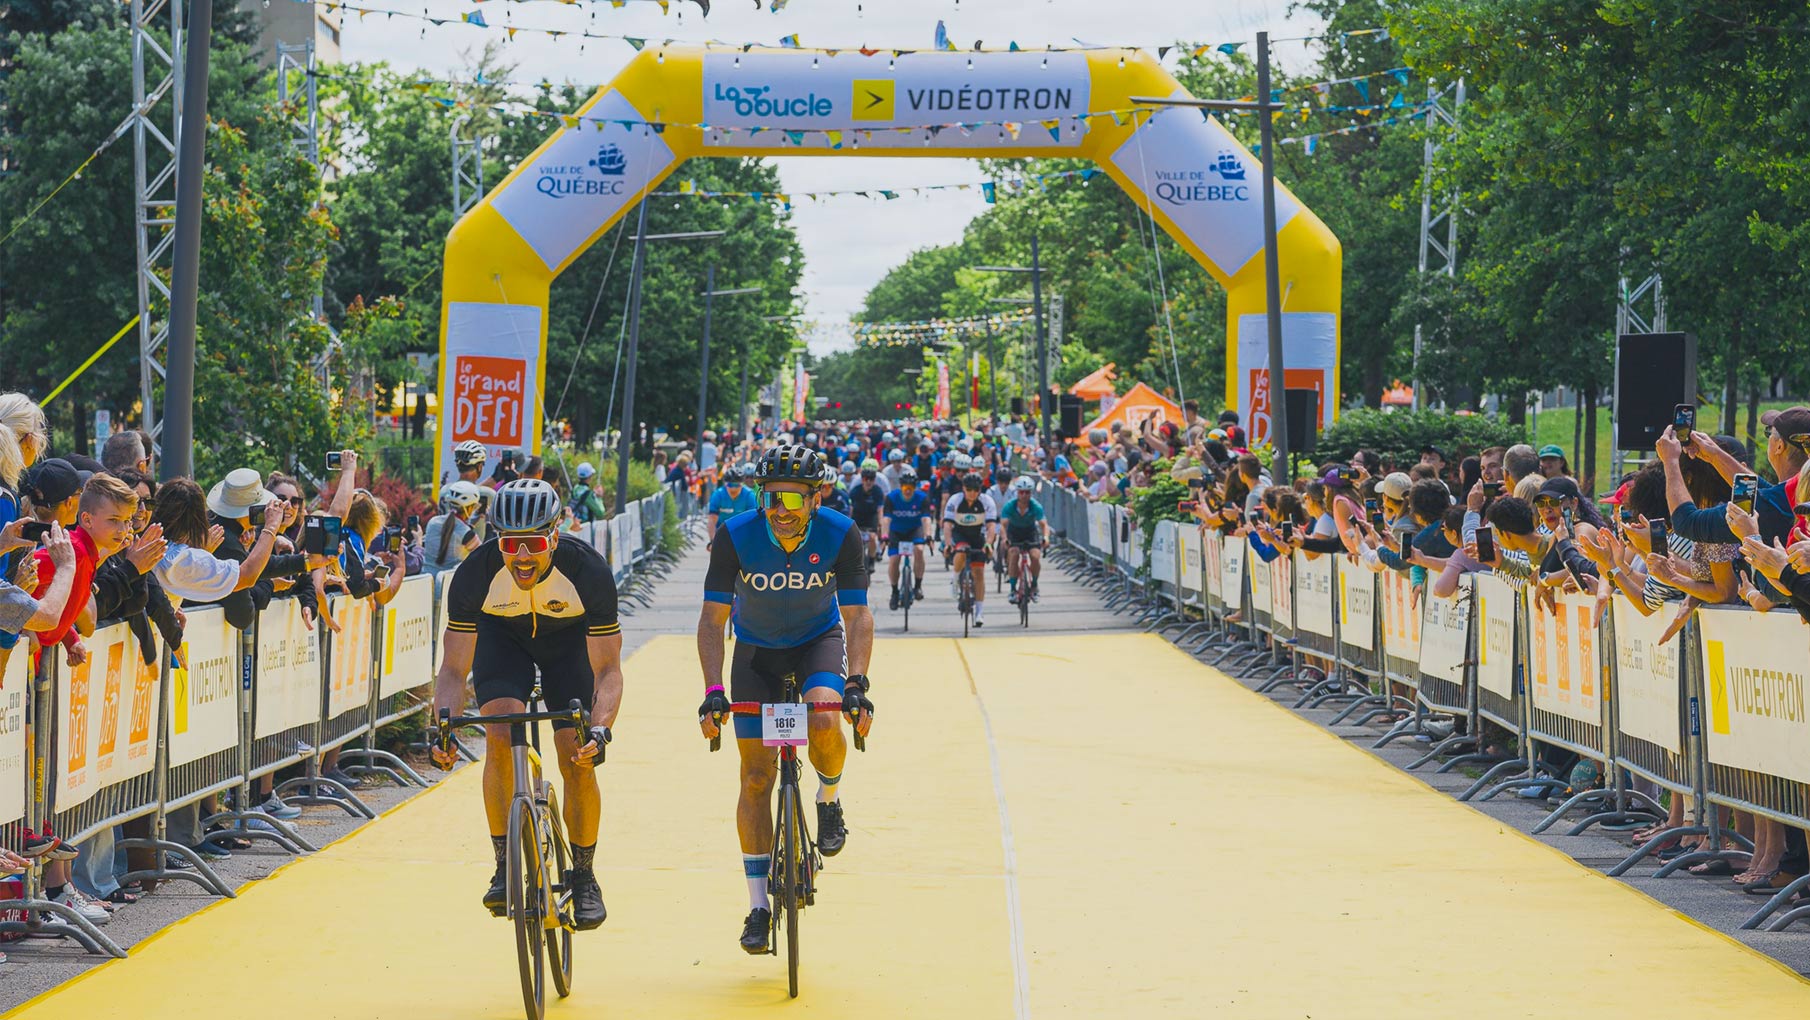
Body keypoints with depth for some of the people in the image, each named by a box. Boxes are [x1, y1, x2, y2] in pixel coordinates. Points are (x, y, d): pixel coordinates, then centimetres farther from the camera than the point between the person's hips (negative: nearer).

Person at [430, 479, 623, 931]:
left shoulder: (588, 571, -35)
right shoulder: (476, 573, -33)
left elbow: (607, 669, -31)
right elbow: (454, 669, -27)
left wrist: (600, 728, -48)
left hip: (569, 639, -1)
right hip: (503, 636, 1)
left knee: (578, 760, -13)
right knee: (500, 736, -23)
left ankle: (584, 876, 7)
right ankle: (506, 867, -9)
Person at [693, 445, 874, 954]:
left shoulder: (840, 535, -25)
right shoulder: (736, 536, -26)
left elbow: (857, 615, -22)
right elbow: (713, 619, -22)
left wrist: (856, 684, -35)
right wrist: (712, 692, -33)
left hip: (819, 639, -1)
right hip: (757, 650, 1)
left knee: (824, 721, -32)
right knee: (757, 775, -5)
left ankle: (829, 799, 1)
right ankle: (758, 906, 2)